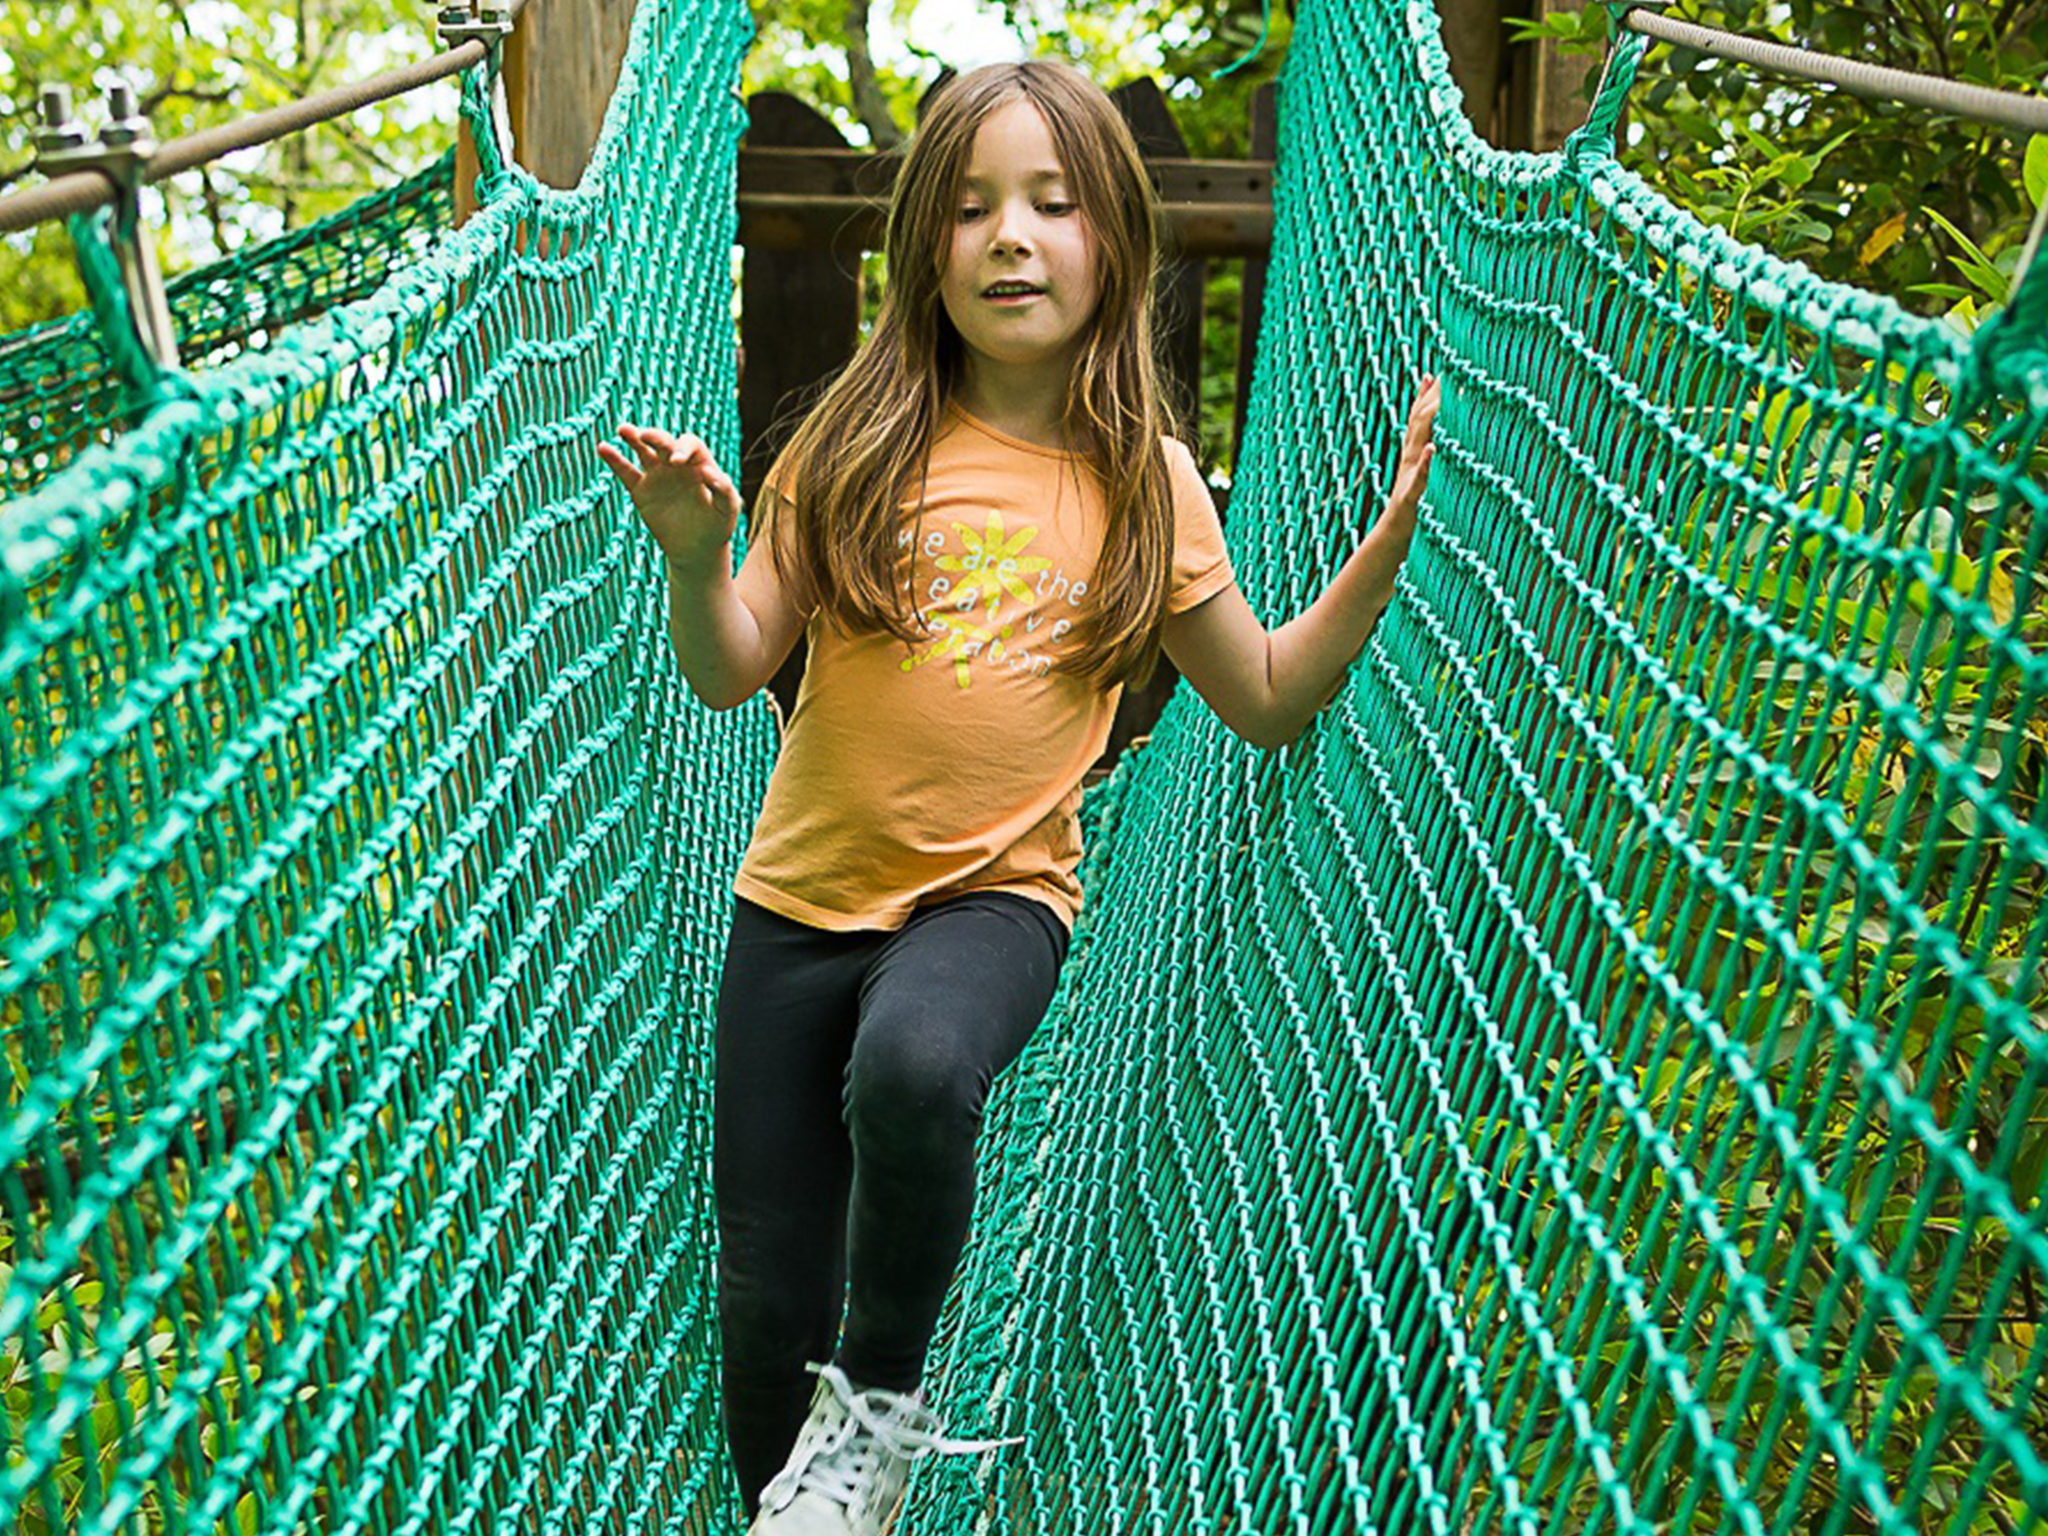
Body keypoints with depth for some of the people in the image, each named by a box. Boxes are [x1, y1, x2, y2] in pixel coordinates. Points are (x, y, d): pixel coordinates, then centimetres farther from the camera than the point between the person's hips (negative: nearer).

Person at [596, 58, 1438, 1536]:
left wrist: (1389, 541, -5)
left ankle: (878, 1412, -8)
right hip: (803, 895, 2)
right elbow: (732, 672, -2)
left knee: (913, 1068, -36)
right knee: (768, 1302, 5)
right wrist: (695, 554, -22)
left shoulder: (1144, 479, 0)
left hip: (998, 891, -1)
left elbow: (1270, 699, 7)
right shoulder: (859, 442, -2)